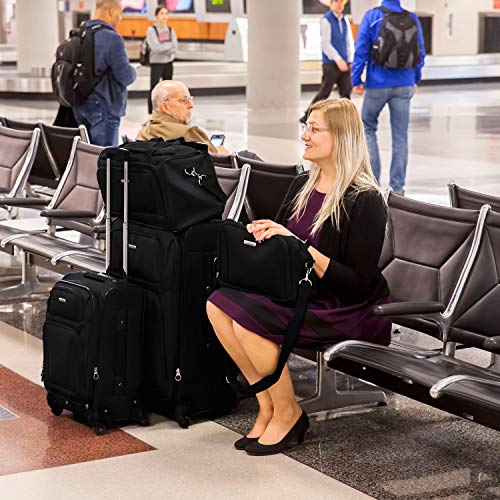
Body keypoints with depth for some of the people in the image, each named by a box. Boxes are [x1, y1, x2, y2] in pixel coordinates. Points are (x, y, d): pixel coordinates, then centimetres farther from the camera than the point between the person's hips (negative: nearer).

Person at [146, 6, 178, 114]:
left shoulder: (170, 30, 7)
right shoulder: (152, 30, -8)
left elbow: (174, 48, 0)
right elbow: (156, 47, -17)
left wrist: (163, 48, -13)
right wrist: (168, 45, -8)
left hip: (168, 63, 5)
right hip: (156, 63, -5)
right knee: (153, 90, -5)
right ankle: (150, 113, -1)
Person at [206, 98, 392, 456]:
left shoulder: (365, 201, -15)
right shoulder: (303, 186, 9)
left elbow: (358, 285, -19)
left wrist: (300, 248, -22)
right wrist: (264, 233, -5)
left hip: (353, 312, -8)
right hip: (299, 293, 8)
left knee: (247, 319, -26)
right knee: (218, 304, -13)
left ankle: (287, 414, -5)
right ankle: (268, 405, -4)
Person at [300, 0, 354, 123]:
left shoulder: (345, 20, 12)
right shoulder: (326, 20, -8)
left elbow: (349, 42, 14)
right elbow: (326, 44, -12)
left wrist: (351, 61, 4)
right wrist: (338, 59, -16)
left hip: (344, 63, 6)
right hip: (331, 63, -6)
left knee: (346, 92, 3)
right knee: (324, 93, -2)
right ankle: (307, 118, 8)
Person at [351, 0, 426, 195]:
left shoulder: (372, 16, -6)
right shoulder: (412, 19, 2)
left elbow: (361, 49, -8)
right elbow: (420, 53, 7)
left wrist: (356, 80, -2)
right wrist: (415, 80, 19)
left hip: (377, 84, -2)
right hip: (404, 85, 2)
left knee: (368, 127, 17)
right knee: (400, 136, 6)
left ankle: (373, 177, 9)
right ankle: (397, 186, 9)